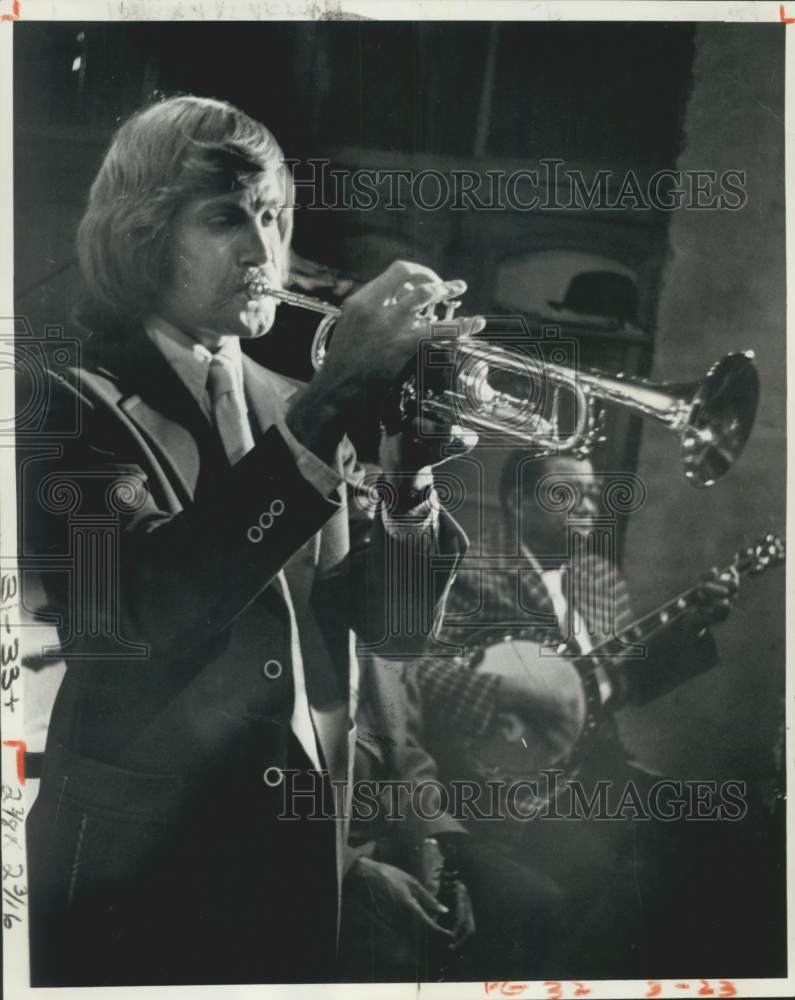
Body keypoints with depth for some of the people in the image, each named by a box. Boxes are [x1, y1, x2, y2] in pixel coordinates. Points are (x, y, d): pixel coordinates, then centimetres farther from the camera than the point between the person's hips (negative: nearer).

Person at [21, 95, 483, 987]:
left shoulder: (291, 409, 6)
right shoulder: (78, 407, -8)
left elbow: (396, 624, 1)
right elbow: (143, 607, -25)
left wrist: (408, 461, -16)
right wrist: (332, 403, -28)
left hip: (303, 860, 5)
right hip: (138, 868, -4)